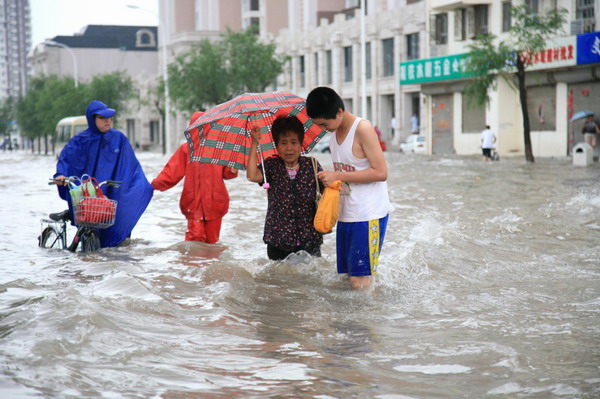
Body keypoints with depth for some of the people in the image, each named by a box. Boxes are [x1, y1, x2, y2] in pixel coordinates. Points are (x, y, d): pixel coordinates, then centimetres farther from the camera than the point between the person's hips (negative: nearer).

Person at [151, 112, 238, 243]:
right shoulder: (186, 149, 6)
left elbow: (225, 173, 10)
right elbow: (171, 172, 1)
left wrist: (232, 170, -14)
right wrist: (155, 184, -13)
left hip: (215, 203, 2)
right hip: (194, 202, -1)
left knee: (211, 239, 5)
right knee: (195, 236, -14)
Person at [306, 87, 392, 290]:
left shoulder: (363, 129, -13)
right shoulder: (334, 133, 11)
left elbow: (380, 172, -18)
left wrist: (338, 176, -18)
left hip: (368, 216, -8)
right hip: (345, 215, 8)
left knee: (360, 279, -9)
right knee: (348, 275, 9)